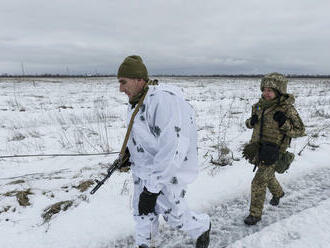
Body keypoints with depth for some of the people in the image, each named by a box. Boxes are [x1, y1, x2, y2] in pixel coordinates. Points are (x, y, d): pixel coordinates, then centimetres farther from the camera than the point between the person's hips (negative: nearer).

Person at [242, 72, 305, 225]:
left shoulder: (287, 109, -16)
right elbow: (249, 124, 12)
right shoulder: (260, 105, 0)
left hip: (272, 152, -6)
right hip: (258, 148, 6)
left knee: (258, 183, -6)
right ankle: (278, 193, 57)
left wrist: (284, 124, -26)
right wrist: (251, 121, -11)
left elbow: (300, 131, -9)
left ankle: (255, 214, 11)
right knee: (268, 176, 27)